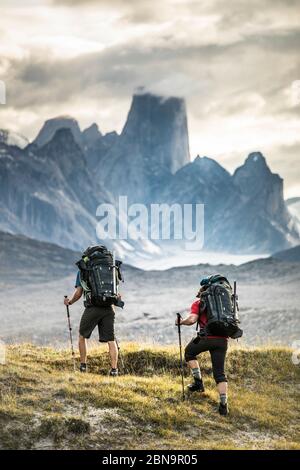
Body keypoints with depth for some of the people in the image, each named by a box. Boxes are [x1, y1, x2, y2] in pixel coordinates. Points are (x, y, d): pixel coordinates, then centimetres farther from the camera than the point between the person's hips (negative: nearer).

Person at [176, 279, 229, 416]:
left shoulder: (198, 303, 10)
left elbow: (192, 319, -7)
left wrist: (181, 321, 9)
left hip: (206, 337, -3)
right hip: (223, 339, 3)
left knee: (189, 353, 28)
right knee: (220, 373, 6)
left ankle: (198, 383, 20)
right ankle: (224, 404, -8)